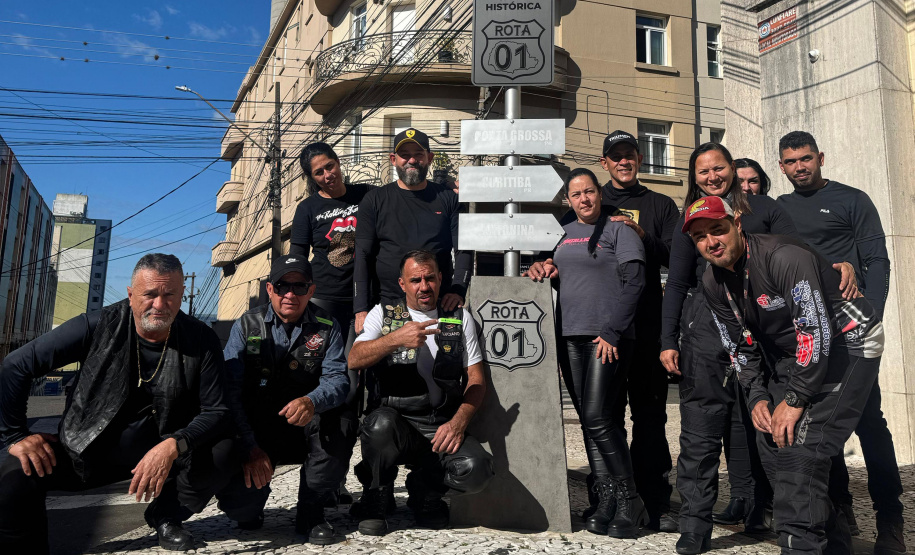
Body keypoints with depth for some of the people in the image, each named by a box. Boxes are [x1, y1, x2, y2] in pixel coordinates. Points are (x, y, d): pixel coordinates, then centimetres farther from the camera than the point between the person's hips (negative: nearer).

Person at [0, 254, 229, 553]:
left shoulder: (202, 341, -12)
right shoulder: (99, 326, -13)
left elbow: (215, 411, -13)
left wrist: (174, 445, -31)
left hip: (161, 450, 1)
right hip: (87, 450, -1)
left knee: (220, 450, -24)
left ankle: (167, 517, 4)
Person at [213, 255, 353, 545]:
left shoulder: (327, 328, 0)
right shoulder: (246, 325, -1)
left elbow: (338, 379, -12)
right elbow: (229, 389, -9)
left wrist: (311, 401, -36)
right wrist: (249, 447, -21)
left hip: (306, 429, 1)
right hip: (256, 431, -1)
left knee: (341, 419, -31)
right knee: (236, 502, -23)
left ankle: (310, 512, -11)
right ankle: (252, 505, 19)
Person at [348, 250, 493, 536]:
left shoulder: (460, 319, 13)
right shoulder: (384, 313, 11)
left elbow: (476, 379, 8)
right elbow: (353, 360, -5)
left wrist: (458, 422, -9)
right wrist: (396, 339, -21)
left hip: (442, 430, 1)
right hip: (394, 421, -1)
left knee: (476, 469, -27)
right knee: (381, 423, -36)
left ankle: (423, 491, 9)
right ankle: (374, 504, -4)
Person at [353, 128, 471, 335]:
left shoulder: (448, 199, 9)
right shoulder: (374, 200, 7)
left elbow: (464, 250, 5)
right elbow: (362, 256, 1)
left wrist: (458, 290, -12)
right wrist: (361, 309, -8)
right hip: (386, 304, 0)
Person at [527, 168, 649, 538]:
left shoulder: (619, 231, 2)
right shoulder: (564, 233, 18)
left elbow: (633, 283, -7)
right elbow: (553, 271, 30)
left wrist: (610, 332, -13)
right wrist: (540, 266, 5)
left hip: (609, 337, -6)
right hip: (570, 337, 6)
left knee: (597, 417, -12)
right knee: (588, 421, 5)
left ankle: (630, 502, 1)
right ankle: (607, 499, 14)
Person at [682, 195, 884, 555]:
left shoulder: (783, 256, -25)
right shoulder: (714, 282, 0)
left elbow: (816, 331, -28)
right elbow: (739, 346, 6)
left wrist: (795, 398, -25)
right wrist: (757, 396, -6)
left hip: (845, 344, -8)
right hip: (789, 356, 8)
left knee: (799, 449, -20)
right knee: (772, 443, 4)